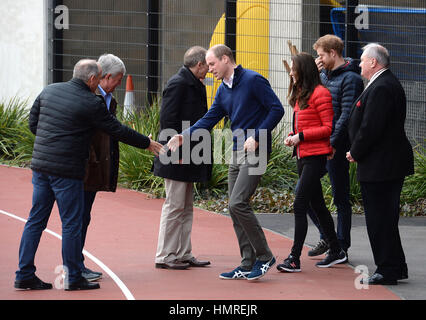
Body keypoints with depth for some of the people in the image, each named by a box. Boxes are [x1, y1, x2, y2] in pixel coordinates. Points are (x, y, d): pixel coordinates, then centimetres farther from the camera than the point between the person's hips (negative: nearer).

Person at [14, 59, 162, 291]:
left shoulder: (49, 91, 8)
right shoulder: (91, 103, -10)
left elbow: (33, 123, 15)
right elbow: (117, 131, -4)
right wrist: (147, 144, 9)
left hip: (40, 165, 7)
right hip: (67, 171, -7)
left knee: (36, 220, 10)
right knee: (72, 223, 2)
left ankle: (25, 274, 9)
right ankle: (73, 278, 6)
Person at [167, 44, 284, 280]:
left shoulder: (253, 81, -10)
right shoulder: (223, 90, 15)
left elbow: (277, 109, -12)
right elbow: (209, 120, 16)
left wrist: (256, 137, -18)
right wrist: (183, 136, 2)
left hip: (255, 152, -9)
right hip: (237, 154, 9)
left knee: (237, 204, -17)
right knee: (235, 209, 7)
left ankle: (264, 255, -7)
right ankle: (248, 264, 12)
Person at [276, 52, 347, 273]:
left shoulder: (319, 93, -12)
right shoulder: (300, 94, 16)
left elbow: (328, 128, -15)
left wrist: (301, 136, -17)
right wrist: (292, 137, 7)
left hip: (315, 157, -10)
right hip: (303, 156, 10)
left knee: (300, 205, -12)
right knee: (317, 205, 14)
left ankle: (294, 258, -13)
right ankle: (336, 251, 23)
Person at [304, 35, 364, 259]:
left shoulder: (350, 78, -12)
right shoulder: (324, 75, 14)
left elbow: (347, 115, -17)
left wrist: (333, 143, -22)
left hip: (337, 147, -9)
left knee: (341, 198, 0)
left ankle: (341, 246, 7)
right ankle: (327, 236, 19)